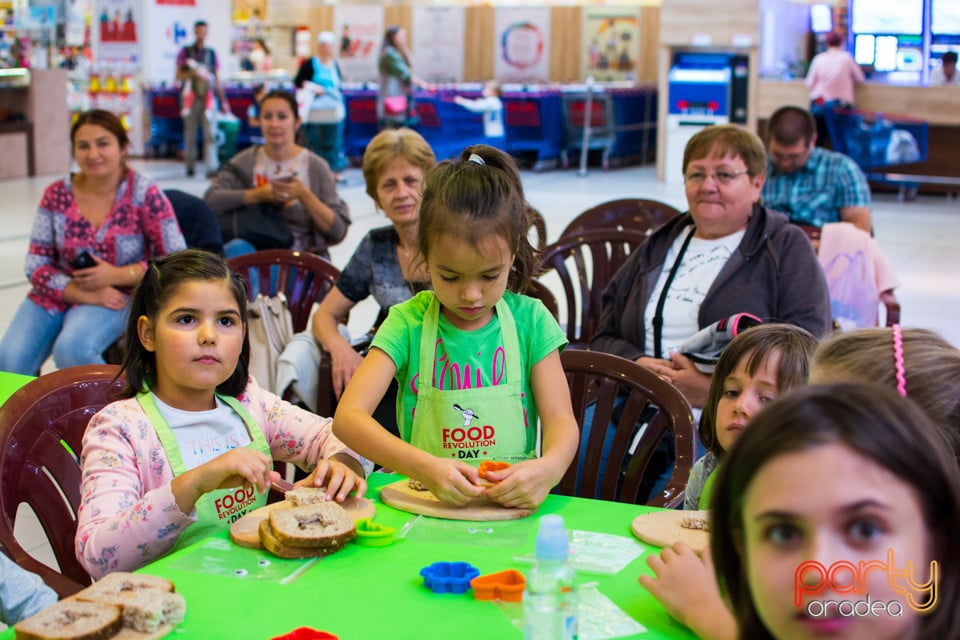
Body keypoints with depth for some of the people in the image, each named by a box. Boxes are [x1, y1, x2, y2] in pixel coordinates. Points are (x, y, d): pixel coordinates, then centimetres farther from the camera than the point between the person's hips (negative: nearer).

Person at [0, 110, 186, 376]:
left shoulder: (145, 193, -8)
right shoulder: (56, 195, 0)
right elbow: (36, 265, 0)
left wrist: (117, 275, -17)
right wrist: (85, 294, -17)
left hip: (117, 298, -3)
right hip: (58, 294, 3)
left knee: (71, 350, -32)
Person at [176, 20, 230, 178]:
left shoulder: (211, 53, 12)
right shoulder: (185, 52, 6)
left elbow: (217, 79, 14)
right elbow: (179, 76, 1)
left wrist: (223, 100, 12)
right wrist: (193, 73, -16)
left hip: (208, 98, 1)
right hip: (191, 98, -1)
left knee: (210, 132, -9)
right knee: (190, 133, 4)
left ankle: (212, 167, -12)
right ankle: (190, 166, 13)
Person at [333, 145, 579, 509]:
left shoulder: (529, 320, 2)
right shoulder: (409, 322, -2)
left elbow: (561, 421, -2)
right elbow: (348, 416, -11)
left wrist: (548, 469, -26)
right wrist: (425, 467, -28)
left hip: (513, 506, 1)